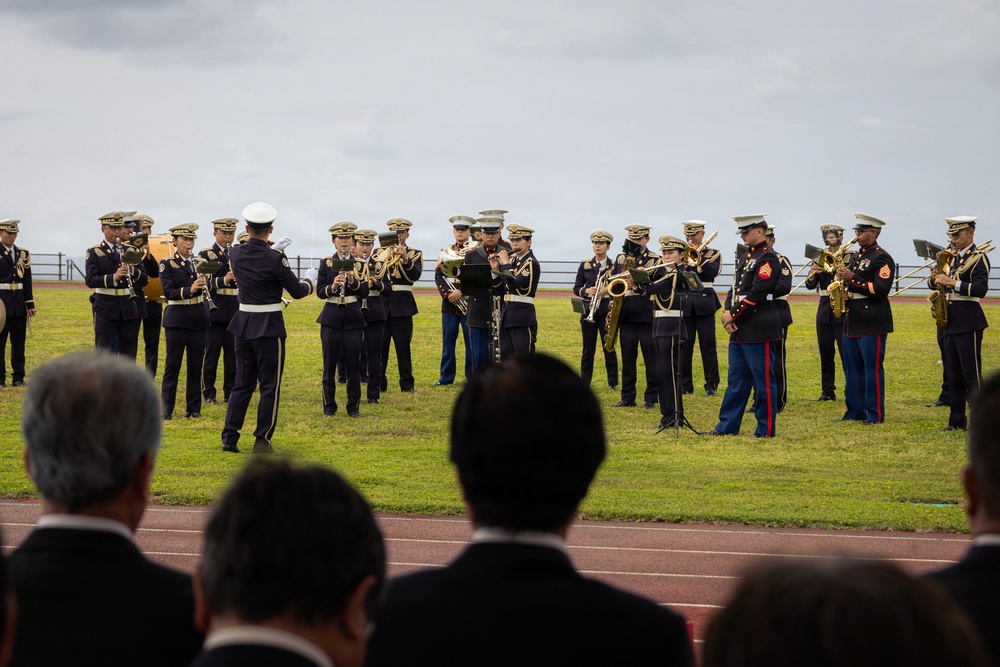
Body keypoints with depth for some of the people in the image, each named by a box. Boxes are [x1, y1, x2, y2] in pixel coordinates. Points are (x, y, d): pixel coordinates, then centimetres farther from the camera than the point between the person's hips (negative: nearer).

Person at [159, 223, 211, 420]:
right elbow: (168, 292, -11)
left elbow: (207, 289, 10)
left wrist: (203, 283, -12)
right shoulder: (167, 264, -2)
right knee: (172, 365, -3)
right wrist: (189, 290, -25)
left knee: (196, 366, 5)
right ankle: (166, 409, 1)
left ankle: (194, 408, 11)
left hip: (198, 319, 4)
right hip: (177, 319, -4)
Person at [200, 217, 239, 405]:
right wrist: (223, 280, -25)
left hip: (235, 311, 4)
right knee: (211, 353, -1)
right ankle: (209, 394, 7)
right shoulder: (206, 254, -1)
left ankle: (230, 393, 13)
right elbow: (204, 282, -11)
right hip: (214, 311, -4)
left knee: (233, 353, 5)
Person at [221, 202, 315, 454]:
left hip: (243, 324, 6)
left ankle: (229, 438, 12)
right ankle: (262, 441, 4)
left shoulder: (235, 254, -1)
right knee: (270, 386, 4)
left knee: (242, 384, 15)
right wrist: (309, 280, 12)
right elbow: (297, 292, -8)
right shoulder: (275, 259, -18)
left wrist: (273, 249, 32)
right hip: (268, 327, -6)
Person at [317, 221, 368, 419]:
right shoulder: (326, 262, 3)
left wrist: (353, 281, -20)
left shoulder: (360, 264, 5)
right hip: (331, 317, 0)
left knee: (353, 363, 2)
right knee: (329, 363, 2)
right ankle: (329, 406, 10)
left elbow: (365, 292, -2)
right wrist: (332, 287, -23)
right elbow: (319, 291, -3)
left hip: (353, 318, 0)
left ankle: (353, 406, 9)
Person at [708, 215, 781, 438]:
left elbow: (757, 294, -18)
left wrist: (734, 315, -14)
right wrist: (727, 314, -1)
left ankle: (766, 429, 2)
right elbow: (735, 289, 17)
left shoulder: (768, 258, -11)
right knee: (736, 380, 12)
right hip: (739, 331, 9)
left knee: (763, 381, -2)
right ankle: (728, 426, 17)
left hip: (759, 331, -9)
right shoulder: (744, 258, 18)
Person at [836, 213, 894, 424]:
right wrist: (842, 282, 4)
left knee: (872, 369, -6)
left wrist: (852, 279, -20)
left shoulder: (881, 258, -9)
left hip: (872, 322, -9)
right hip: (852, 320, 9)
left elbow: (881, 290, -19)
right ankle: (855, 412, 18)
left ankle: (875, 415, -3)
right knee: (852, 369, 11)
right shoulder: (856, 256, 17)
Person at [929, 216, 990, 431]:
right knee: (953, 375, 9)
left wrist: (952, 282, -25)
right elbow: (943, 285, 21)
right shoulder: (954, 258, 17)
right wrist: (936, 279, -1)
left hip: (969, 322, -8)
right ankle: (956, 420, 14)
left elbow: (980, 289, -19)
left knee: (972, 374, -7)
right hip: (951, 322, 8)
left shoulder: (978, 258, -8)